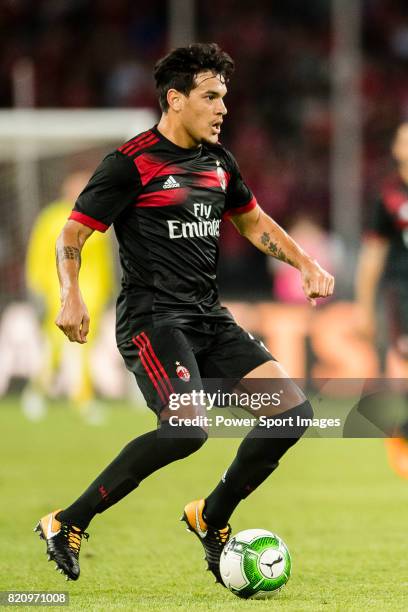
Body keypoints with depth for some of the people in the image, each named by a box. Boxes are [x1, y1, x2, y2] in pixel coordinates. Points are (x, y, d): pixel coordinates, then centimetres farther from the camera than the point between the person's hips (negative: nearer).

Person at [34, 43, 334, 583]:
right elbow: (72, 234, -8)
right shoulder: (131, 163, -8)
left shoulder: (219, 162, 13)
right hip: (152, 317, -8)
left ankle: (211, 518, 15)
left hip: (209, 317, 8)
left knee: (294, 411, -4)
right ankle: (68, 524, -17)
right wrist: (71, 296, -25)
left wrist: (307, 264, 16)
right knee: (188, 427, -30)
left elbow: (254, 222, 29)